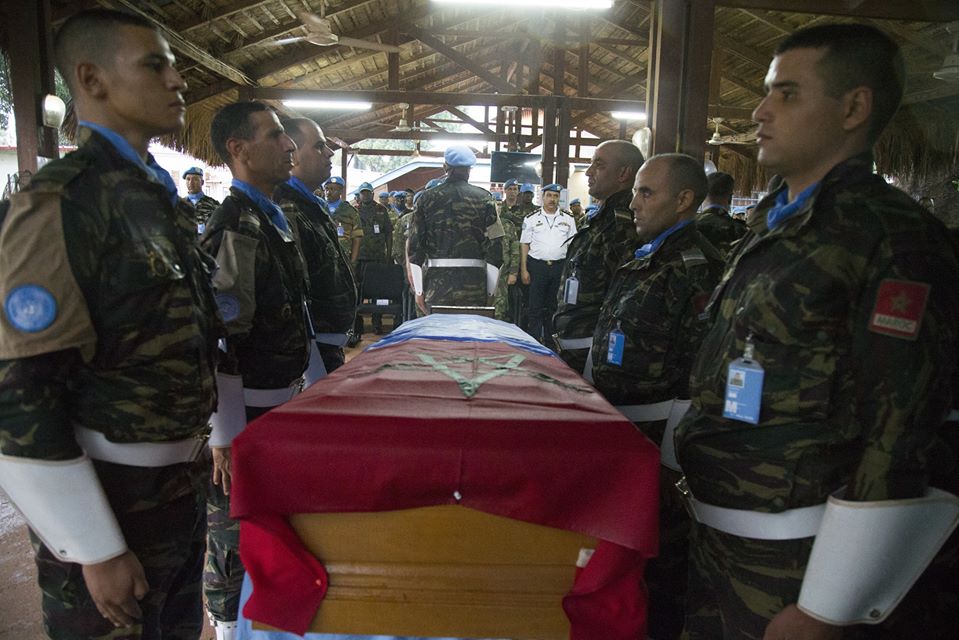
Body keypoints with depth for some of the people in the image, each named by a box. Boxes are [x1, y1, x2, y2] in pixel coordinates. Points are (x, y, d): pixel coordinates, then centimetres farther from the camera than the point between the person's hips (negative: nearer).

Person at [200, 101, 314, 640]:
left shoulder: (273, 219, 10)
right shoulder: (235, 226, -21)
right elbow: (216, 339, -25)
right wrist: (225, 437, -23)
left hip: (281, 397, 9)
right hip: (247, 409, -9)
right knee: (237, 521, 10)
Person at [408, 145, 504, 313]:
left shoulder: (427, 198, 5)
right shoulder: (484, 198, 2)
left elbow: (415, 246, 3)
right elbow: (495, 244, -2)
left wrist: (418, 290, 8)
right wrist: (490, 291, 4)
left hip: (436, 281, 1)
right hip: (474, 280, -1)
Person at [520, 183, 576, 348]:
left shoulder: (568, 219, 10)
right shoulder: (531, 219, 6)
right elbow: (524, 245, 5)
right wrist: (524, 270, -2)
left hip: (560, 266, 2)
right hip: (537, 266, -1)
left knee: (554, 307, 8)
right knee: (536, 308, 0)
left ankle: (551, 343, 17)